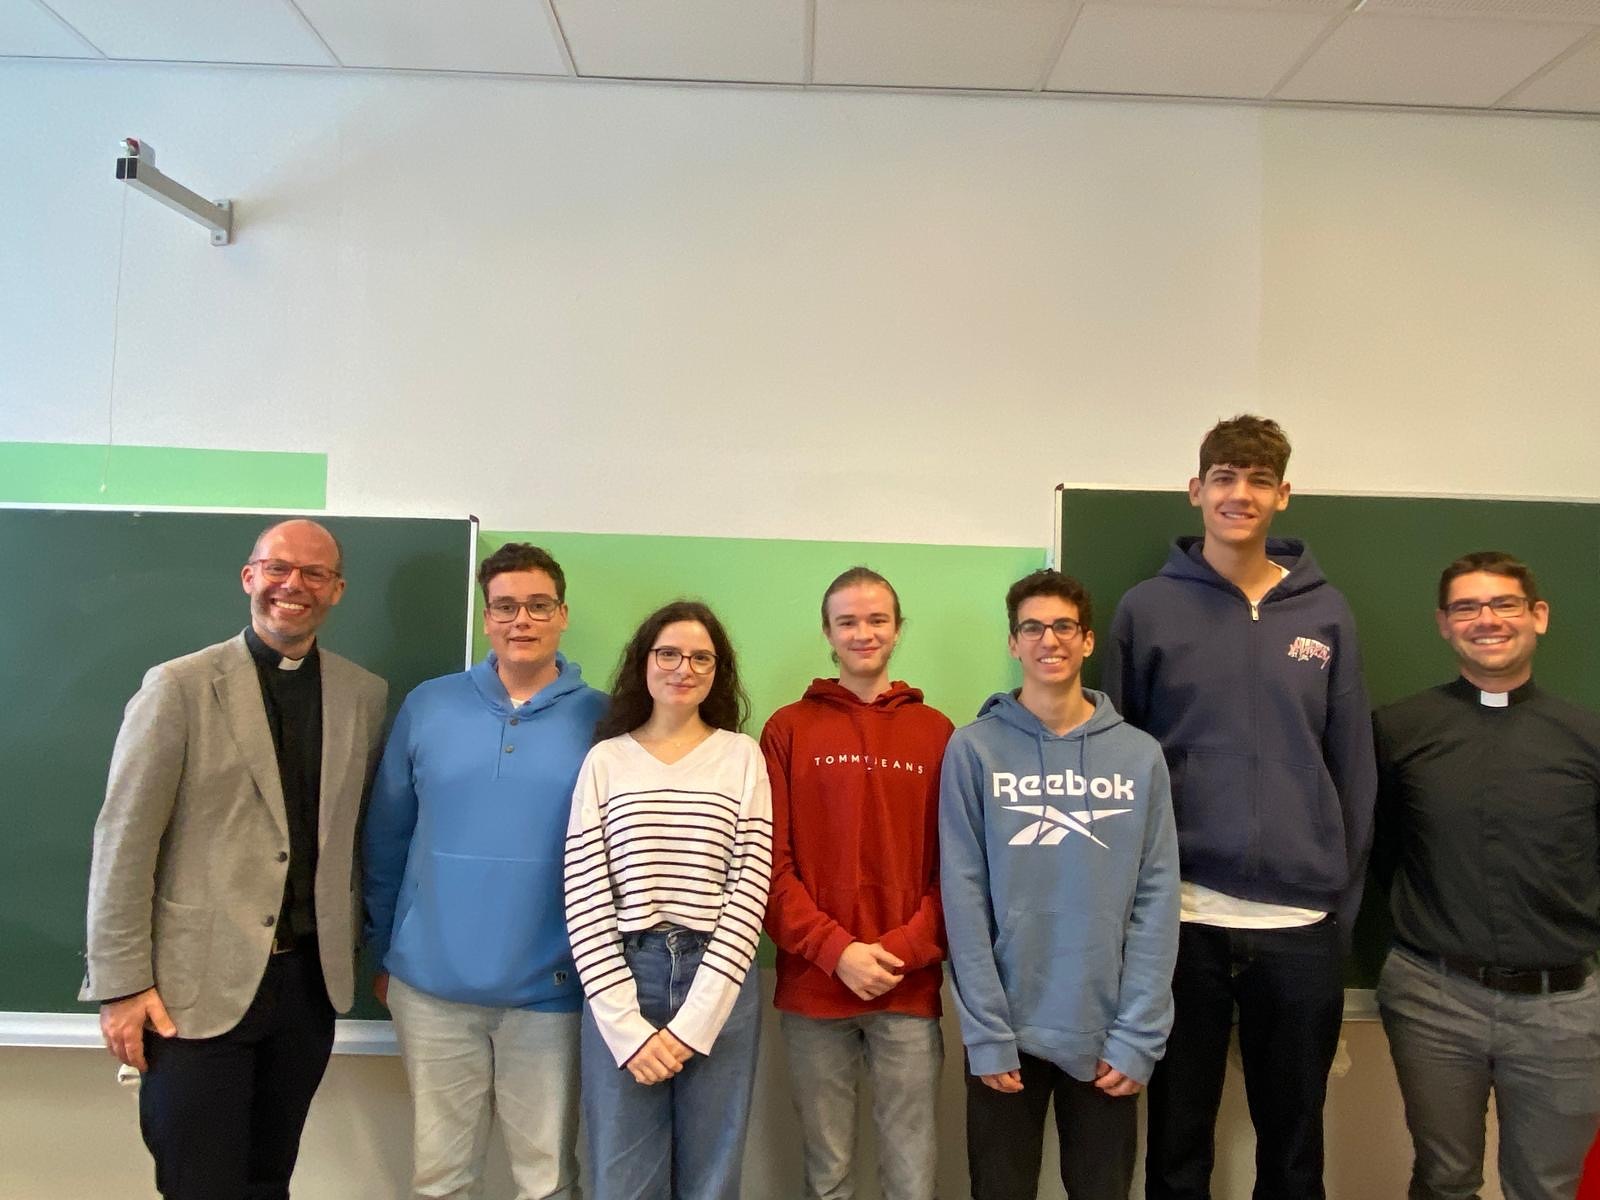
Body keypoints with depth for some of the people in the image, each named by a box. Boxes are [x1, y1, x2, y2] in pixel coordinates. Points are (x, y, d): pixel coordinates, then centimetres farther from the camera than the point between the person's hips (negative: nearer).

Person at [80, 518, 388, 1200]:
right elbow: (122, 844, -8)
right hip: (199, 986, -3)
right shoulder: (180, 688, -6)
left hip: (311, 981, 4)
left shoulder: (365, 696, 4)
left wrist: (364, 948, 7)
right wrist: (121, 986, -9)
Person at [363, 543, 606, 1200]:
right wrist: (384, 953, 10)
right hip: (432, 983, 2)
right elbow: (387, 838, 7)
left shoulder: (600, 719, -4)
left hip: (550, 990, -1)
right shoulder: (427, 706, 1)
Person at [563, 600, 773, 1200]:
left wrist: (695, 1020, -9)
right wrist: (627, 1025, -9)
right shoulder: (605, 760, 4)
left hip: (719, 983, 0)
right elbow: (583, 900, -1)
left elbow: (750, 888, -3)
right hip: (622, 978, 0)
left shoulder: (742, 756, 3)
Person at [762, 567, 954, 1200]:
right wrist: (835, 951, -12)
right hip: (813, 987, 0)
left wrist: (903, 950, -9)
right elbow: (770, 861, -2)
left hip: (910, 988, 1)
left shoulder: (936, 732, 4)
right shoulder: (788, 729, 2)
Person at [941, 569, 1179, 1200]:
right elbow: (964, 897, -7)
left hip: (1106, 1035, 2)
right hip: (1006, 1031, -1)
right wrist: (987, 1031, -11)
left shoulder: (1140, 755, 1)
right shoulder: (974, 750, -4)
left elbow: (1156, 900, -1)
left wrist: (1139, 1034, -7)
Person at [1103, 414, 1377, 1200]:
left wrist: (1346, 896, 4)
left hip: (1302, 921, 2)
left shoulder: (1326, 613, 4)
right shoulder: (1147, 609, -1)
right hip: (1181, 916, -1)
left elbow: (1354, 766, 6)